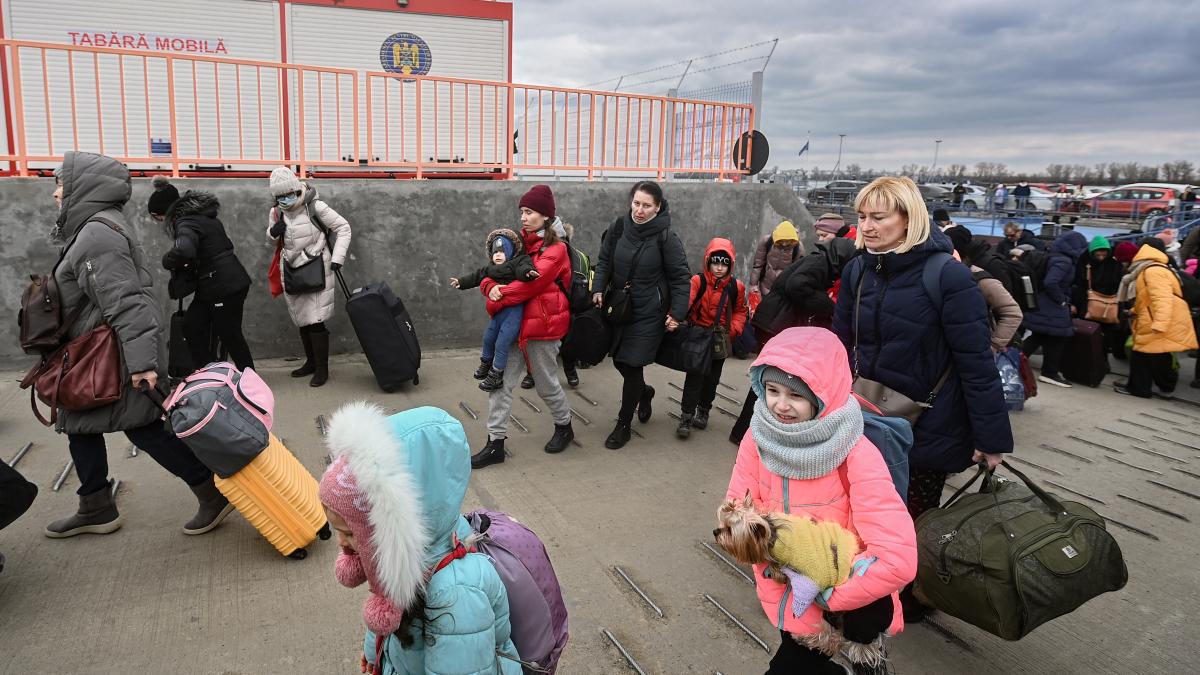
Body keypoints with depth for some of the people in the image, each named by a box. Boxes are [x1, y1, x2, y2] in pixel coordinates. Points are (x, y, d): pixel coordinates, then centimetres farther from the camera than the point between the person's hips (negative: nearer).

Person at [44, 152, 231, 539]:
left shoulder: (98, 233, -19)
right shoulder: (92, 228, 14)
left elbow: (125, 303, -26)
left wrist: (141, 361, -30)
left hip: (117, 358, -10)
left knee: (144, 428, -5)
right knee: (79, 426, 16)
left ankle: (215, 493, 4)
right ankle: (96, 510, 28)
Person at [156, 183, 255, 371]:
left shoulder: (188, 223, -18)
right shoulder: (200, 215, 13)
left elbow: (183, 249, -40)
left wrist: (168, 261, -17)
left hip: (225, 287, -10)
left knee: (229, 335, 1)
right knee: (192, 327, 10)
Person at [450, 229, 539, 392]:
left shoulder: (519, 261, -7)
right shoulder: (491, 269, 17)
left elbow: (523, 268, -27)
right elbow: (478, 275, 29)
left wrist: (527, 271, -49)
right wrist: (462, 282, 33)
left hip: (514, 310, -9)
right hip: (498, 310, 9)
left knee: (502, 343, -9)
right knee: (488, 338, 22)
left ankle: (496, 375, 3)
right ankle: (486, 363, 46)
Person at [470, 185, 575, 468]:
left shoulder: (555, 249, -7)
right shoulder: (521, 243, 13)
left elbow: (532, 282, -21)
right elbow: (491, 275, 10)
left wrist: (498, 300, -18)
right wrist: (491, 287, -13)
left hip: (541, 325, -6)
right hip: (514, 324, 6)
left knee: (546, 384, 9)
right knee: (500, 381, 2)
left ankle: (564, 427, 34)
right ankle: (495, 444, 8)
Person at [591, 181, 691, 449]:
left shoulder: (665, 237, -14)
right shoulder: (619, 227, -3)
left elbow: (681, 277, -10)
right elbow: (605, 261, 7)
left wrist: (677, 313, -14)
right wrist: (599, 289, -7)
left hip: (649, 313, -5)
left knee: (631, 365, -4)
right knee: (619, 360, 14)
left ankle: (624, 424, 15)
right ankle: (644, 391, 47)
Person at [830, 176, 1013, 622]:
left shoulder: (947, 276, -19)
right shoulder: (858, 271, -2)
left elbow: (977, 363, -18)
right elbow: (841, 344, 6)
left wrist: (991, 438, -17)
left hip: (927, 424, -4)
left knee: (914, 517, 13)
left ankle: (914, 595, 38)